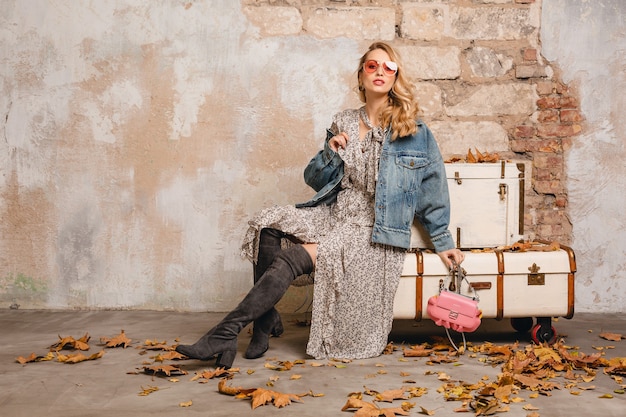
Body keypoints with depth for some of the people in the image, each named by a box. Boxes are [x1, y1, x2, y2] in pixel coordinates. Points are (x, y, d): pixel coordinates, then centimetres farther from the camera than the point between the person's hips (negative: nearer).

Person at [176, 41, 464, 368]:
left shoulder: (415, 132, 2)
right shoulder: (342, 124, 13)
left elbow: (432, 192, 7)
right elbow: (314, 180, 15)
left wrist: (443, 241, 7)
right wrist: (330, 154, -4)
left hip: (372, 232, -5)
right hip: (333, 216, 5)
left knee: (291, 258, -26)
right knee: (269, 223, -23)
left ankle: (226, 334, -24)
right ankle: (266, 321, -16)